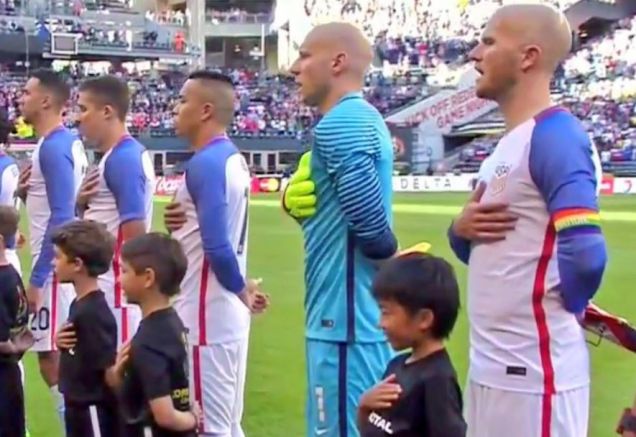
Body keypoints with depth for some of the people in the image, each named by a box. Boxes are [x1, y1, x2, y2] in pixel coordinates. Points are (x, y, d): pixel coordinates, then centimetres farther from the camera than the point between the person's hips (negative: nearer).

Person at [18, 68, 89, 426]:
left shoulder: (52, 147, -17)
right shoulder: (69, 142, 12)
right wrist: (28, 192, 6)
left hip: (56, 266, -10)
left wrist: (37, 277, -20)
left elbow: (60, 218, -22)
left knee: (51, 354, -4)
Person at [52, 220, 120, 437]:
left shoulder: (94, 312, -22)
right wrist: (61, 341, -3)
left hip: (95, 411, -10)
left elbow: (110, 370, -21)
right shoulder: (78, 304, 7)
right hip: (78, 408, 10)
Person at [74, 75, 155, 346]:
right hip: (109, 285, 10)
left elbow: (134, 231, -21)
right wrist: (83, 203, 1)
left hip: (117, 287, -10)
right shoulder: (126, 155, 13)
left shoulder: (122, 159, -17)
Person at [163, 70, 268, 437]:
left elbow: (216, 244, -24)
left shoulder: (205, 164, -17)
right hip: (228, 315, 10)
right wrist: (182, 222, 2)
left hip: (208, 317, -10)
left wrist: (240, 289, -8)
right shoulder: (233, 158, 12)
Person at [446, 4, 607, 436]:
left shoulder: (554, 136, -15)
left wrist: (565, 305, -8)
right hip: (488, 365, 9)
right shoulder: (506, 146, 13)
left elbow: (585, 254, -27)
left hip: (532, 372, -9)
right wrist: (461, 230, -2)